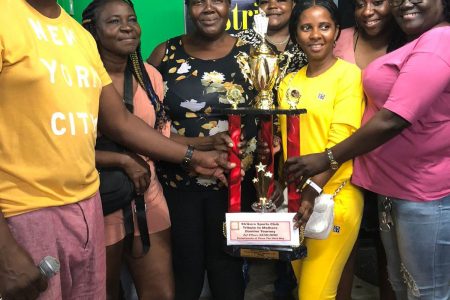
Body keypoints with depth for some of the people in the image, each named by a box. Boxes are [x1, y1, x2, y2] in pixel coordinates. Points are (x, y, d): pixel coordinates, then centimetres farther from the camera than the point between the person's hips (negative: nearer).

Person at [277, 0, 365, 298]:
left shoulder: (348, 74, -6)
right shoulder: (289, 82, 10)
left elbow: (341, 139, -16)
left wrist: (313, 189, -24)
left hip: (333, 197, -6)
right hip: (294, 196, 6)